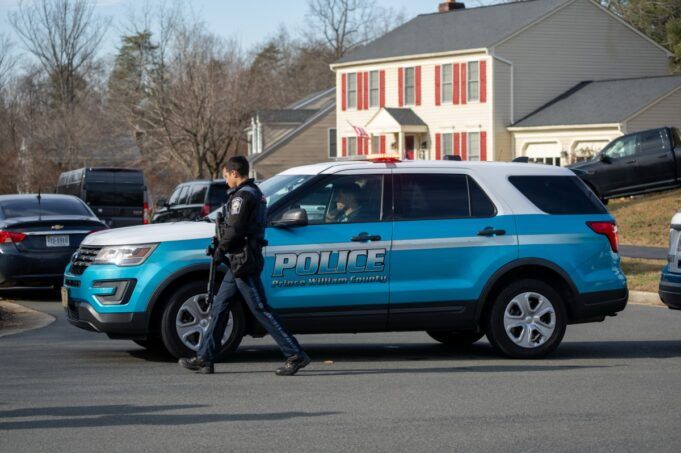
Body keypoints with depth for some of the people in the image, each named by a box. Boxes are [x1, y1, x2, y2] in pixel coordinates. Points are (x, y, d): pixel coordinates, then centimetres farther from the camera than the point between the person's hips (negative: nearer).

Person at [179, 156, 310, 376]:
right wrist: (222, 247, 16)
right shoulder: (256, 193, 17)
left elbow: (234, 230, -21)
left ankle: (295, 355, -10)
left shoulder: (242, 196, -15)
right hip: (240, 262, 10)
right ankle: (205, 359, 15)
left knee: (260, 309, -9)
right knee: (219, 306, 12)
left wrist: (220, 249, -4)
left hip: (243, 262, -10)